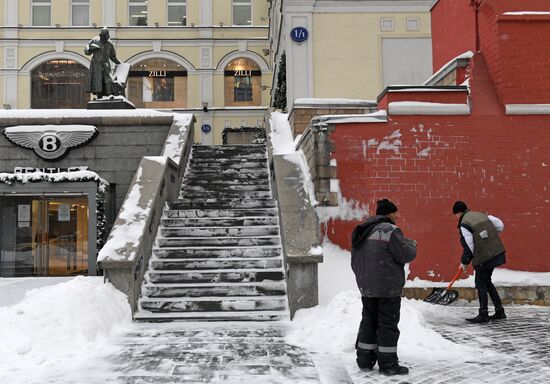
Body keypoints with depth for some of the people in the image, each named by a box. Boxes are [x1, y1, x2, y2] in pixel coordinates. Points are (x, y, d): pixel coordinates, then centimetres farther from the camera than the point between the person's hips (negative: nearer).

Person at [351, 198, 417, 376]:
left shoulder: (361, 233, 11)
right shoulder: (390, 230, -15)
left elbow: (355, 261, 15)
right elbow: (406, 255, -14)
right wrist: (412, 244, 7)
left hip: (366, 288, 8)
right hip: (388, 288, -7)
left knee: (369, 322, 16)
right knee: (388, 324, 2)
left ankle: (364, 360, 21)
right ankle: (388, 364, 7)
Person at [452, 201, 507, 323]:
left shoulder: (464, 224, -12)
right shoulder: (482, 215, 10)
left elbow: (468, 246, -13)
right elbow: (500, 225, 12)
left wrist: (464, 262, 1)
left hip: (483, 258, -8)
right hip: (496, 252, 8)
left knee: (481, 283, 5)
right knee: (487, 281, 19)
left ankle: (483, 314, 6)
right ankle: (499, 311, 21)